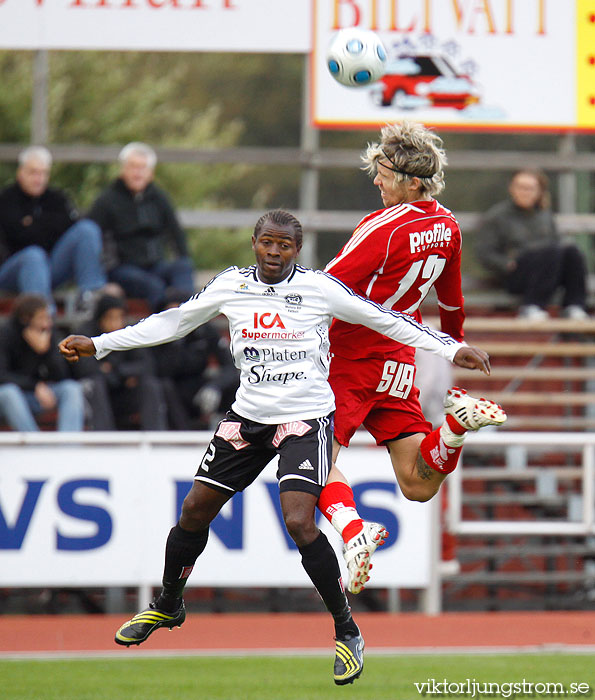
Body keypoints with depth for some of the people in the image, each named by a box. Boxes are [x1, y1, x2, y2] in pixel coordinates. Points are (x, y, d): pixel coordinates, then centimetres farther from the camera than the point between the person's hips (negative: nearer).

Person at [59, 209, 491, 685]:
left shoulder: (320, 288, -8)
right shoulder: (231, 286, 3)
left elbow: (385, 320, -4)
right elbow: (171, 323, 13)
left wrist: (452, 349, -10)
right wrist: (97, 345, 12)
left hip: (306, 416, -5)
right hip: (248, 415, 5)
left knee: (299, 521, -21)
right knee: (196, 508, 7)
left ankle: (347, 632, -7)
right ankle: (167, 606, 34)